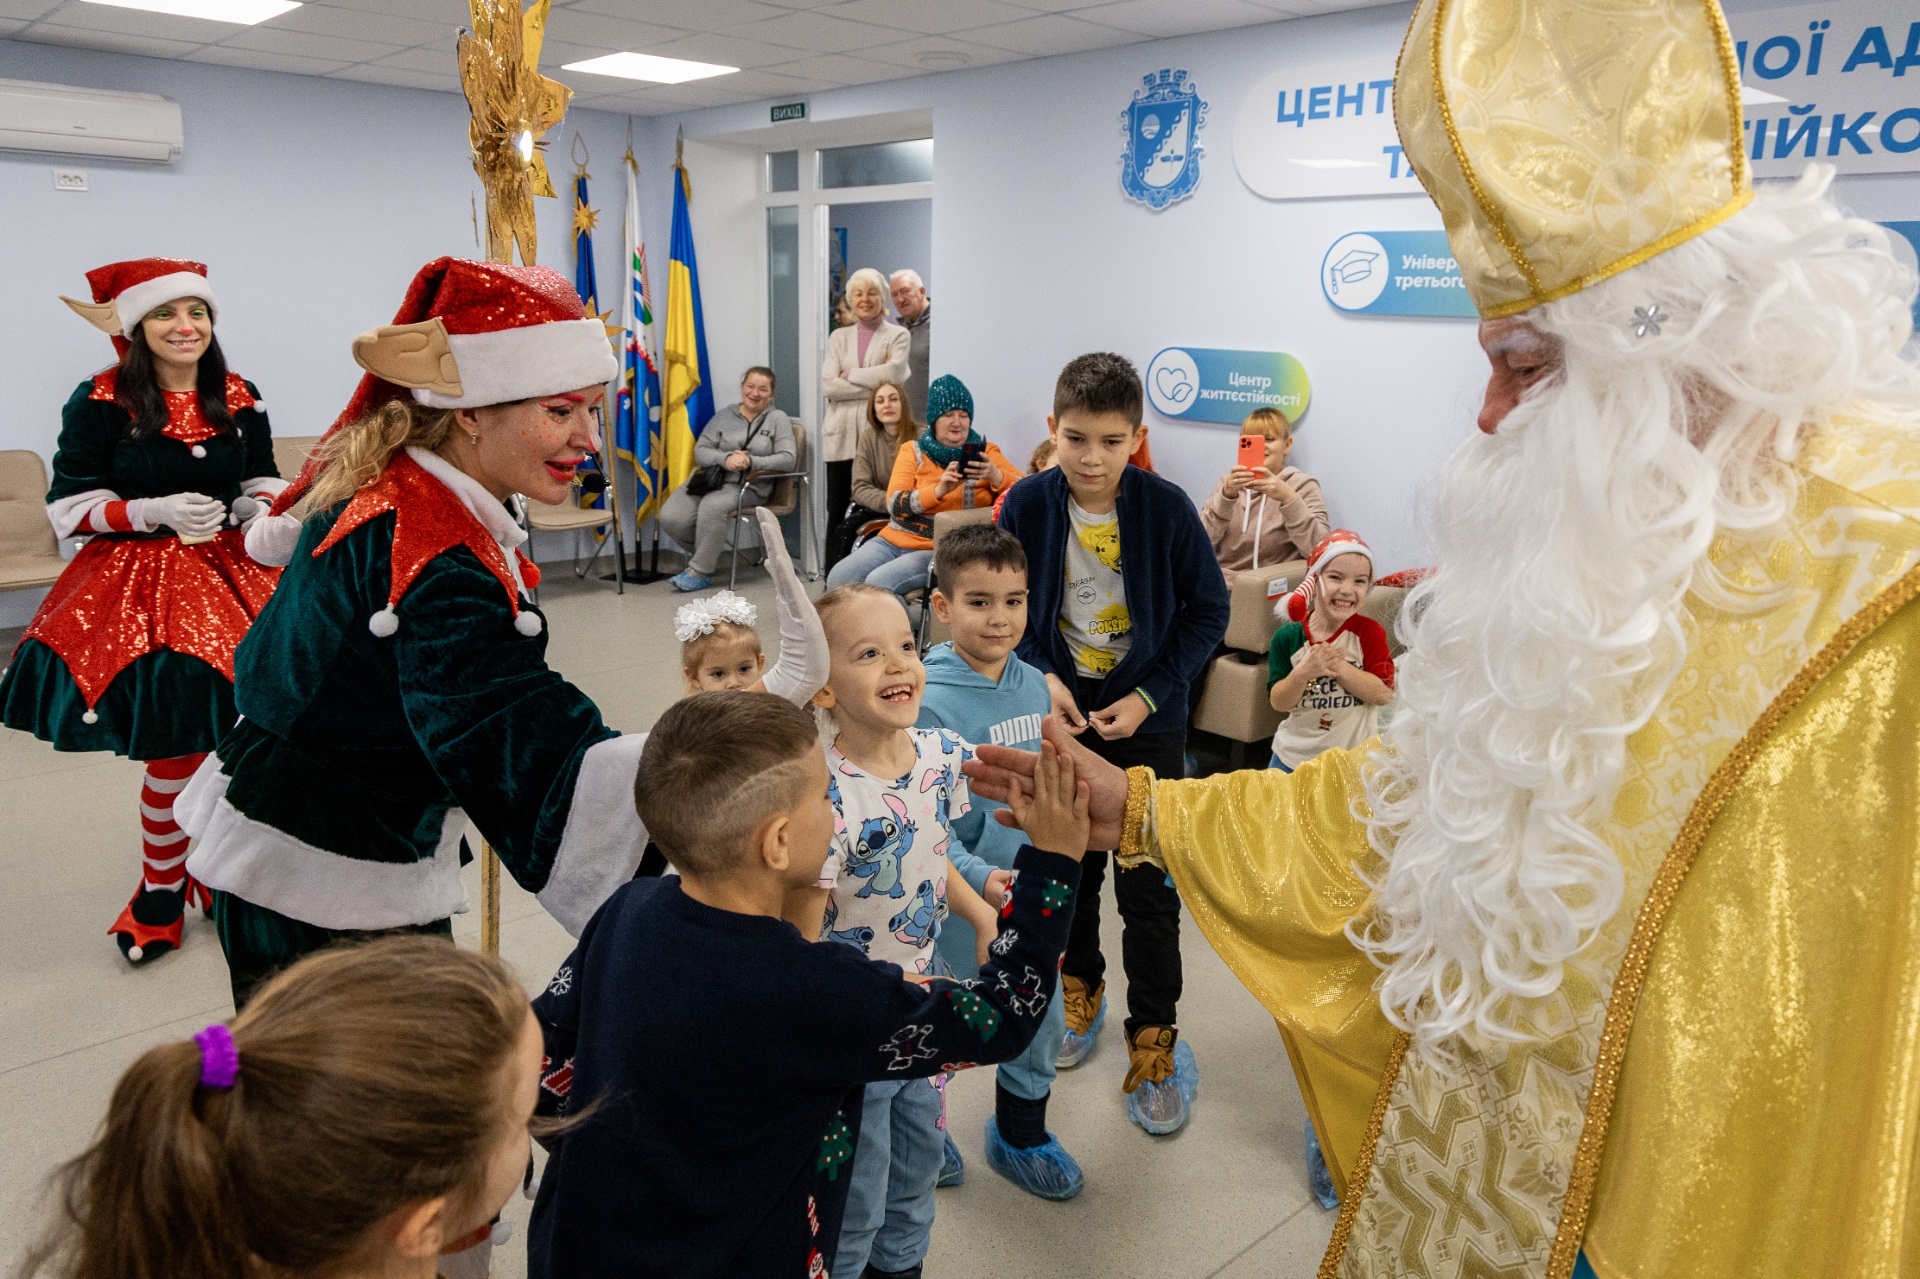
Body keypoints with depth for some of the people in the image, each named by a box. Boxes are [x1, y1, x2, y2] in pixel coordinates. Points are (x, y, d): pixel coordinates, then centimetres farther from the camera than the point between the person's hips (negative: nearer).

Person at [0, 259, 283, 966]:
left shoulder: (240, 399, 5)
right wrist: (158, 512, -17)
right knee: (174, 747, -3)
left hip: (231, 573, 3)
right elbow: (71, 506, -4)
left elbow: (264, 481, 14)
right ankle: (161, 887, 22)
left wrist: (261, 509, -9)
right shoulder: (100, 402, -5)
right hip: (138, 584, -3)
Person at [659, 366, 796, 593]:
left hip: (750, 486, -4)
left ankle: (699, 571, -22)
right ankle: (707, 551, 9)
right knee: (670, 517, -20)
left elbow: (788, 459, -6)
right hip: (712, 478, 4)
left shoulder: (777, 419, 8)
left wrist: (750, 461, -18)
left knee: (712, 505, -36)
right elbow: (700, 451, 8)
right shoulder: (724, 416, 16)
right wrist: (725, 458, -13)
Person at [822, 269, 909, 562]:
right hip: (842, 436, 3)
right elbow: (828, 386, 1)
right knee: (837, 514, 2)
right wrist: (875, 384, -7)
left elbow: (895, 373, -12)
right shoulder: (838, 337, 16)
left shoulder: (897, 335, 8)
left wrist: (850, 375, -4)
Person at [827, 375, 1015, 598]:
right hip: (895, 539, 4)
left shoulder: (986, 452, 5)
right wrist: (939, 490, -23)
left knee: (878, 582, -27)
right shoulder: (913, 451, 8)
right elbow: (895, 505, -6)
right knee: (838, 578, -16)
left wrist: (995, 476, -25)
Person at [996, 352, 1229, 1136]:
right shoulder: (1029, 504, -10)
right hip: (1059, 713, 2)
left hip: (1146, 720, -2)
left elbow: (1209, 611, -7)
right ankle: (1078, 989, 43)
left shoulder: (1166, 507, -14)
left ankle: (1154, 1037, 22)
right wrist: (1041, 677, -15)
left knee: (1148, 887, 3)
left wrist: (1150, 694, -15)